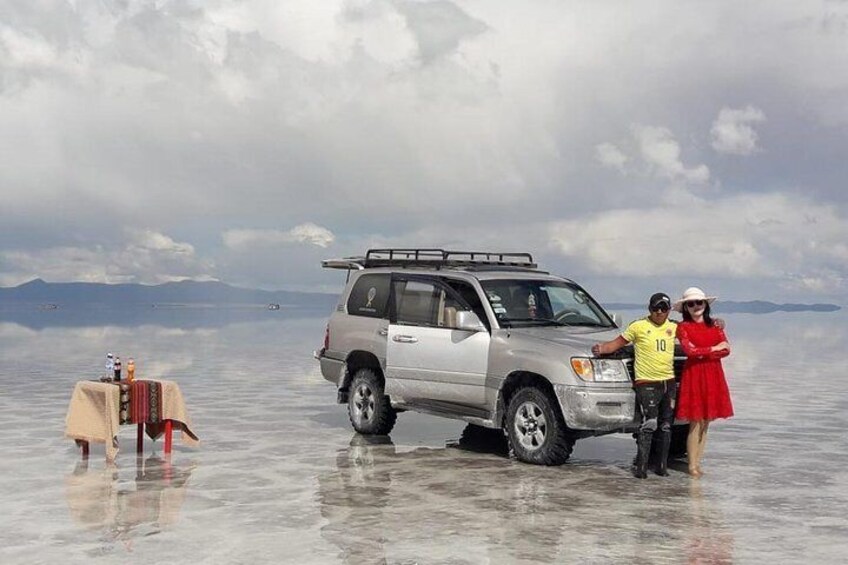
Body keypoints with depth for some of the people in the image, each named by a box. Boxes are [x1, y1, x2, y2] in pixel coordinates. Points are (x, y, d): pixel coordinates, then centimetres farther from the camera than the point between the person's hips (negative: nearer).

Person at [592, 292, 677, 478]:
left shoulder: (673, 328, 12)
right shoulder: (638, 326, -1)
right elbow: (616, 344, -2)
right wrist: (601, 349, -20)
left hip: (669, 383, 5)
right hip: (646, 384, -5)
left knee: (666, 426, 9)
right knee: (649, 424, -16)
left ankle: (662, 465, 18)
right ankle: (640, 466, -12)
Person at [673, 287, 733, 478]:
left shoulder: (715, 325, 12)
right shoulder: (683, 327, 0)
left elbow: (726, 349, 2)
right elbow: (690, 350, -14)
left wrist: (703, 354, -10)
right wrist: (714, 349, -7)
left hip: (713, 375, 5)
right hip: (694, 375, -4)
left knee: (705, 423, 7)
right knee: (696, 423, -6)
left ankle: (697, 462, 13)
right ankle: (692, 465, -1)